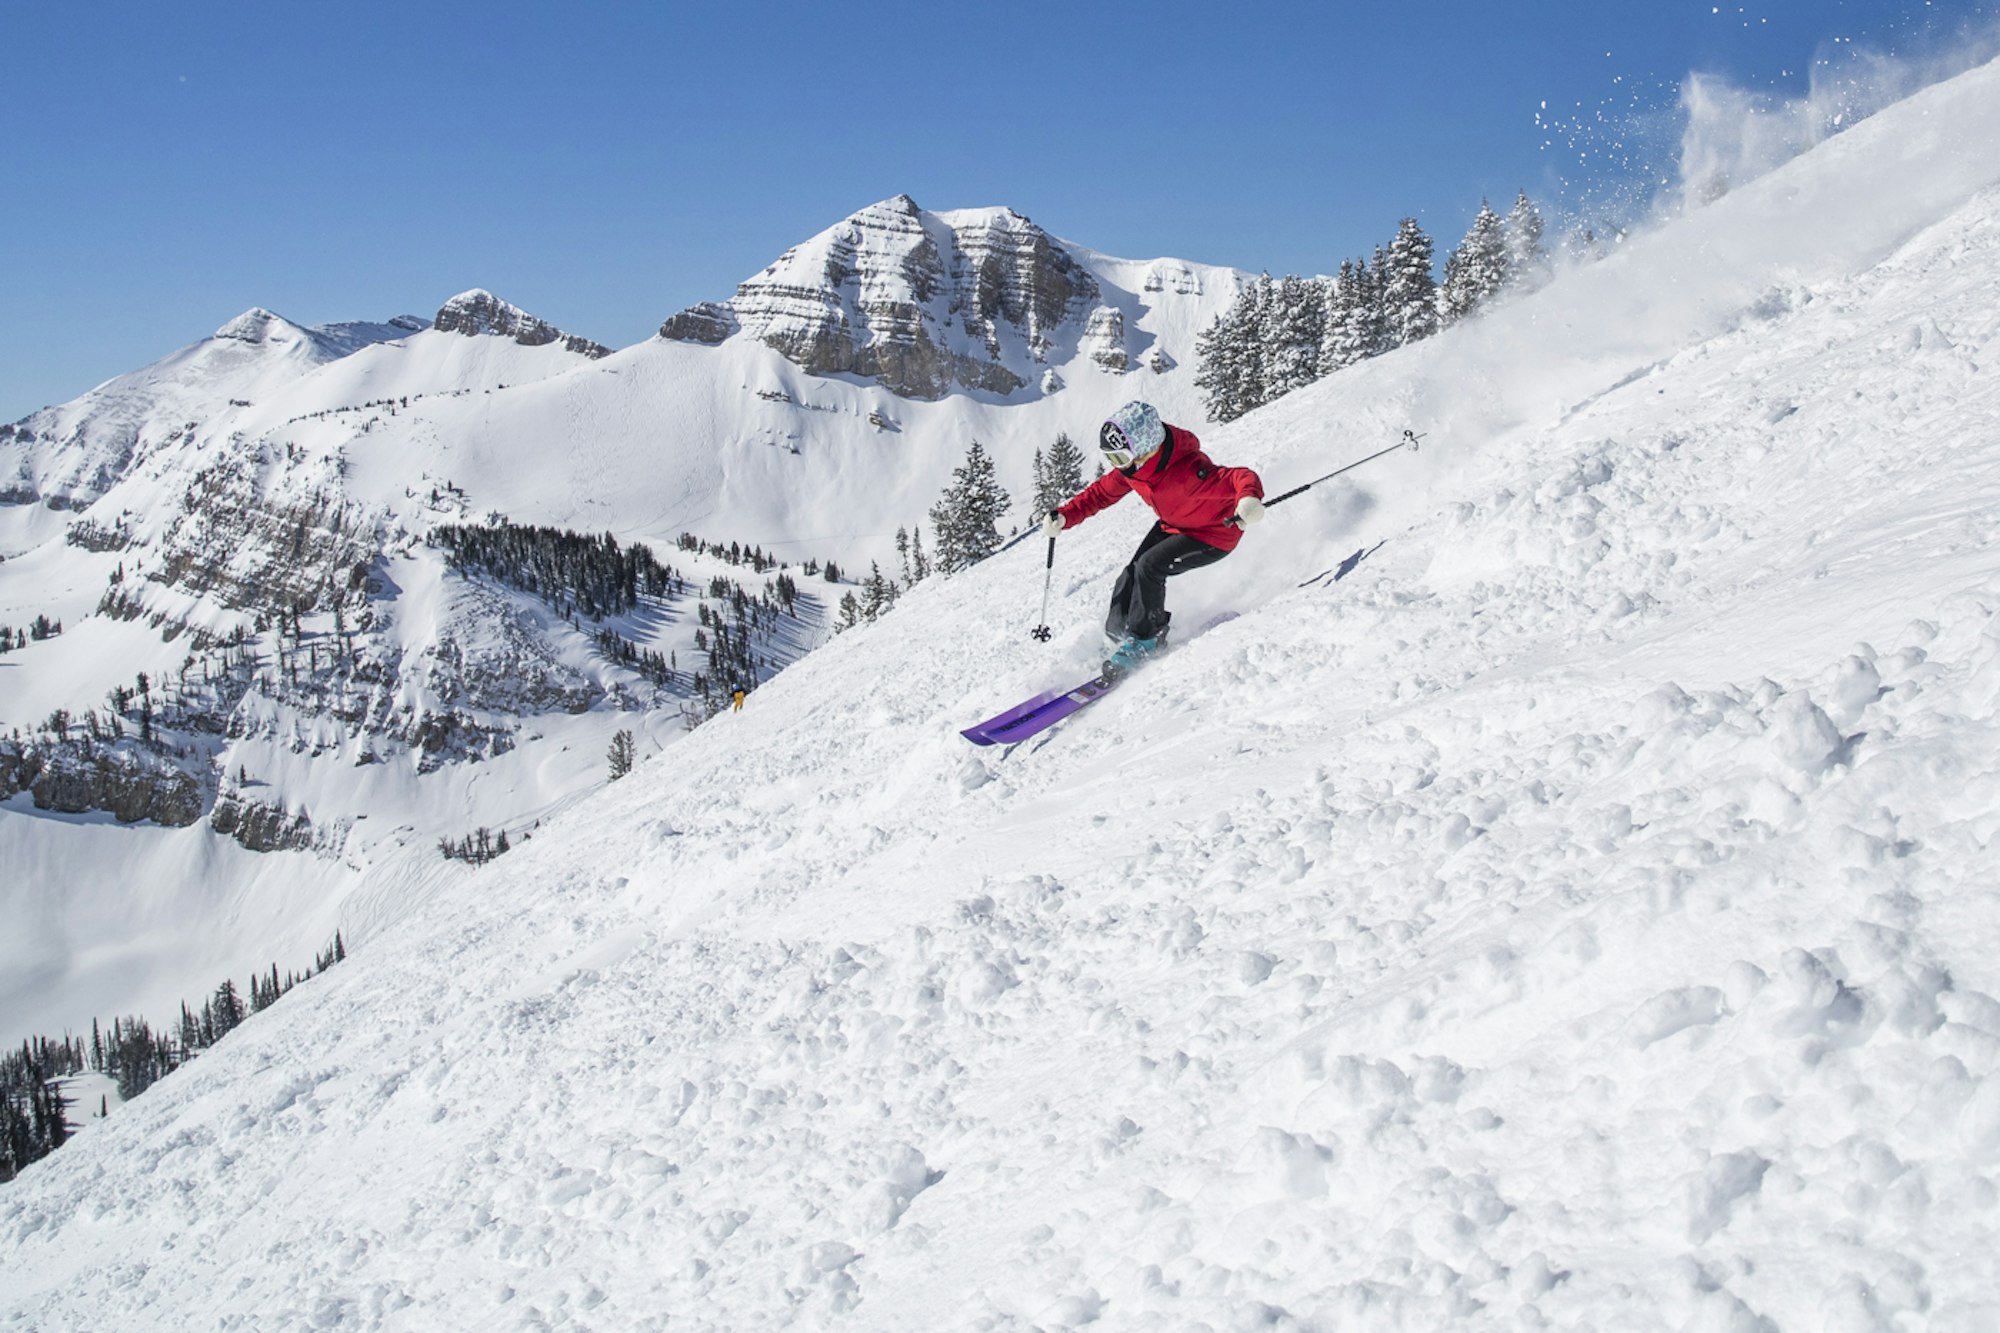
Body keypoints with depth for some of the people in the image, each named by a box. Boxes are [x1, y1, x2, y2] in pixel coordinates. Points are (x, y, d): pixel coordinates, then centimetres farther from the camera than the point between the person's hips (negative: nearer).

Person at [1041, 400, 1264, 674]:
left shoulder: (1185, 472, -39)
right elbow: (1100, 493, 1)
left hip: (1214, 535, -8)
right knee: (1131, 576, -1)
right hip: (1173, 526, 8)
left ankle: (1146, 638, -4)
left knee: (1149, 567, -22)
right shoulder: (1130, 467, -15)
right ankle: (1117, 634, 19)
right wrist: (1064, 516, -11)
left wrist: (1249, 498, -68)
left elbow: (1239, 478, -45)